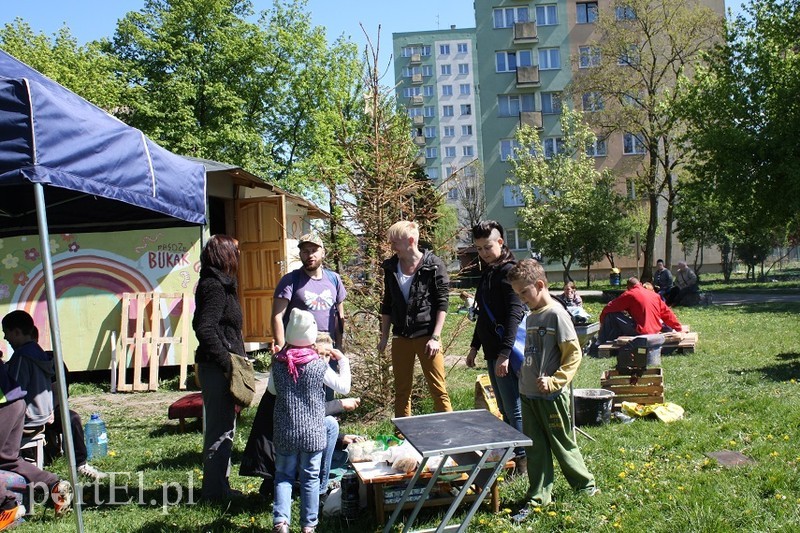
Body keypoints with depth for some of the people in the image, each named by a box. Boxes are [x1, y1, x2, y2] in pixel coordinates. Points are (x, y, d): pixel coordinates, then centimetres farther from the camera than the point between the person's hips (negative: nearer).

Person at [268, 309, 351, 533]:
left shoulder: (278, 362, -6)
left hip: (285, 432, 1)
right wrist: (343, 361, 11)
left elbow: (272, 389, 12)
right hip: (313, 433, -1)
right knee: (310, 477, 10)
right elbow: (344, 387, -1)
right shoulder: (319, 364, -12)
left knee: (283, 475, 13)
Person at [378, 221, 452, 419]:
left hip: (427, 335, -5)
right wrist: (384, 336, 11)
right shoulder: (391, 267, 6)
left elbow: (442, 303, -8)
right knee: (401, 391, 10)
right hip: (401, 337, 5)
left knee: (438, 389, -1)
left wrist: (435, 337, -13)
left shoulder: (434, 265, -8)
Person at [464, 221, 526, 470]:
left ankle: (522, 459, 9)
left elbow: (515, 314, -23)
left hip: (505, 354, -9)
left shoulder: (509, 271, -14)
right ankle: (510, 453, 27)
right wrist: (475, 346, 23)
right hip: (492, 352, 9)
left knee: (513, 409, -1)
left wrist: (505, 353, -29)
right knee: (504, 409, 17)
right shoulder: (487, 272, 15)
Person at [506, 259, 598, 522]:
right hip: (529, 395, 7)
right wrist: (524, 378, 11)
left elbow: (574, 354, -16)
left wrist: (554, 381, -20)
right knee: (535, 448, 12)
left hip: (552, 396, -7)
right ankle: (538, 497, 22)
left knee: (563, 445, 9)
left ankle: (587, 486, 29)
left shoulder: (556, 314, -15)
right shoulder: (531, 316, 8)